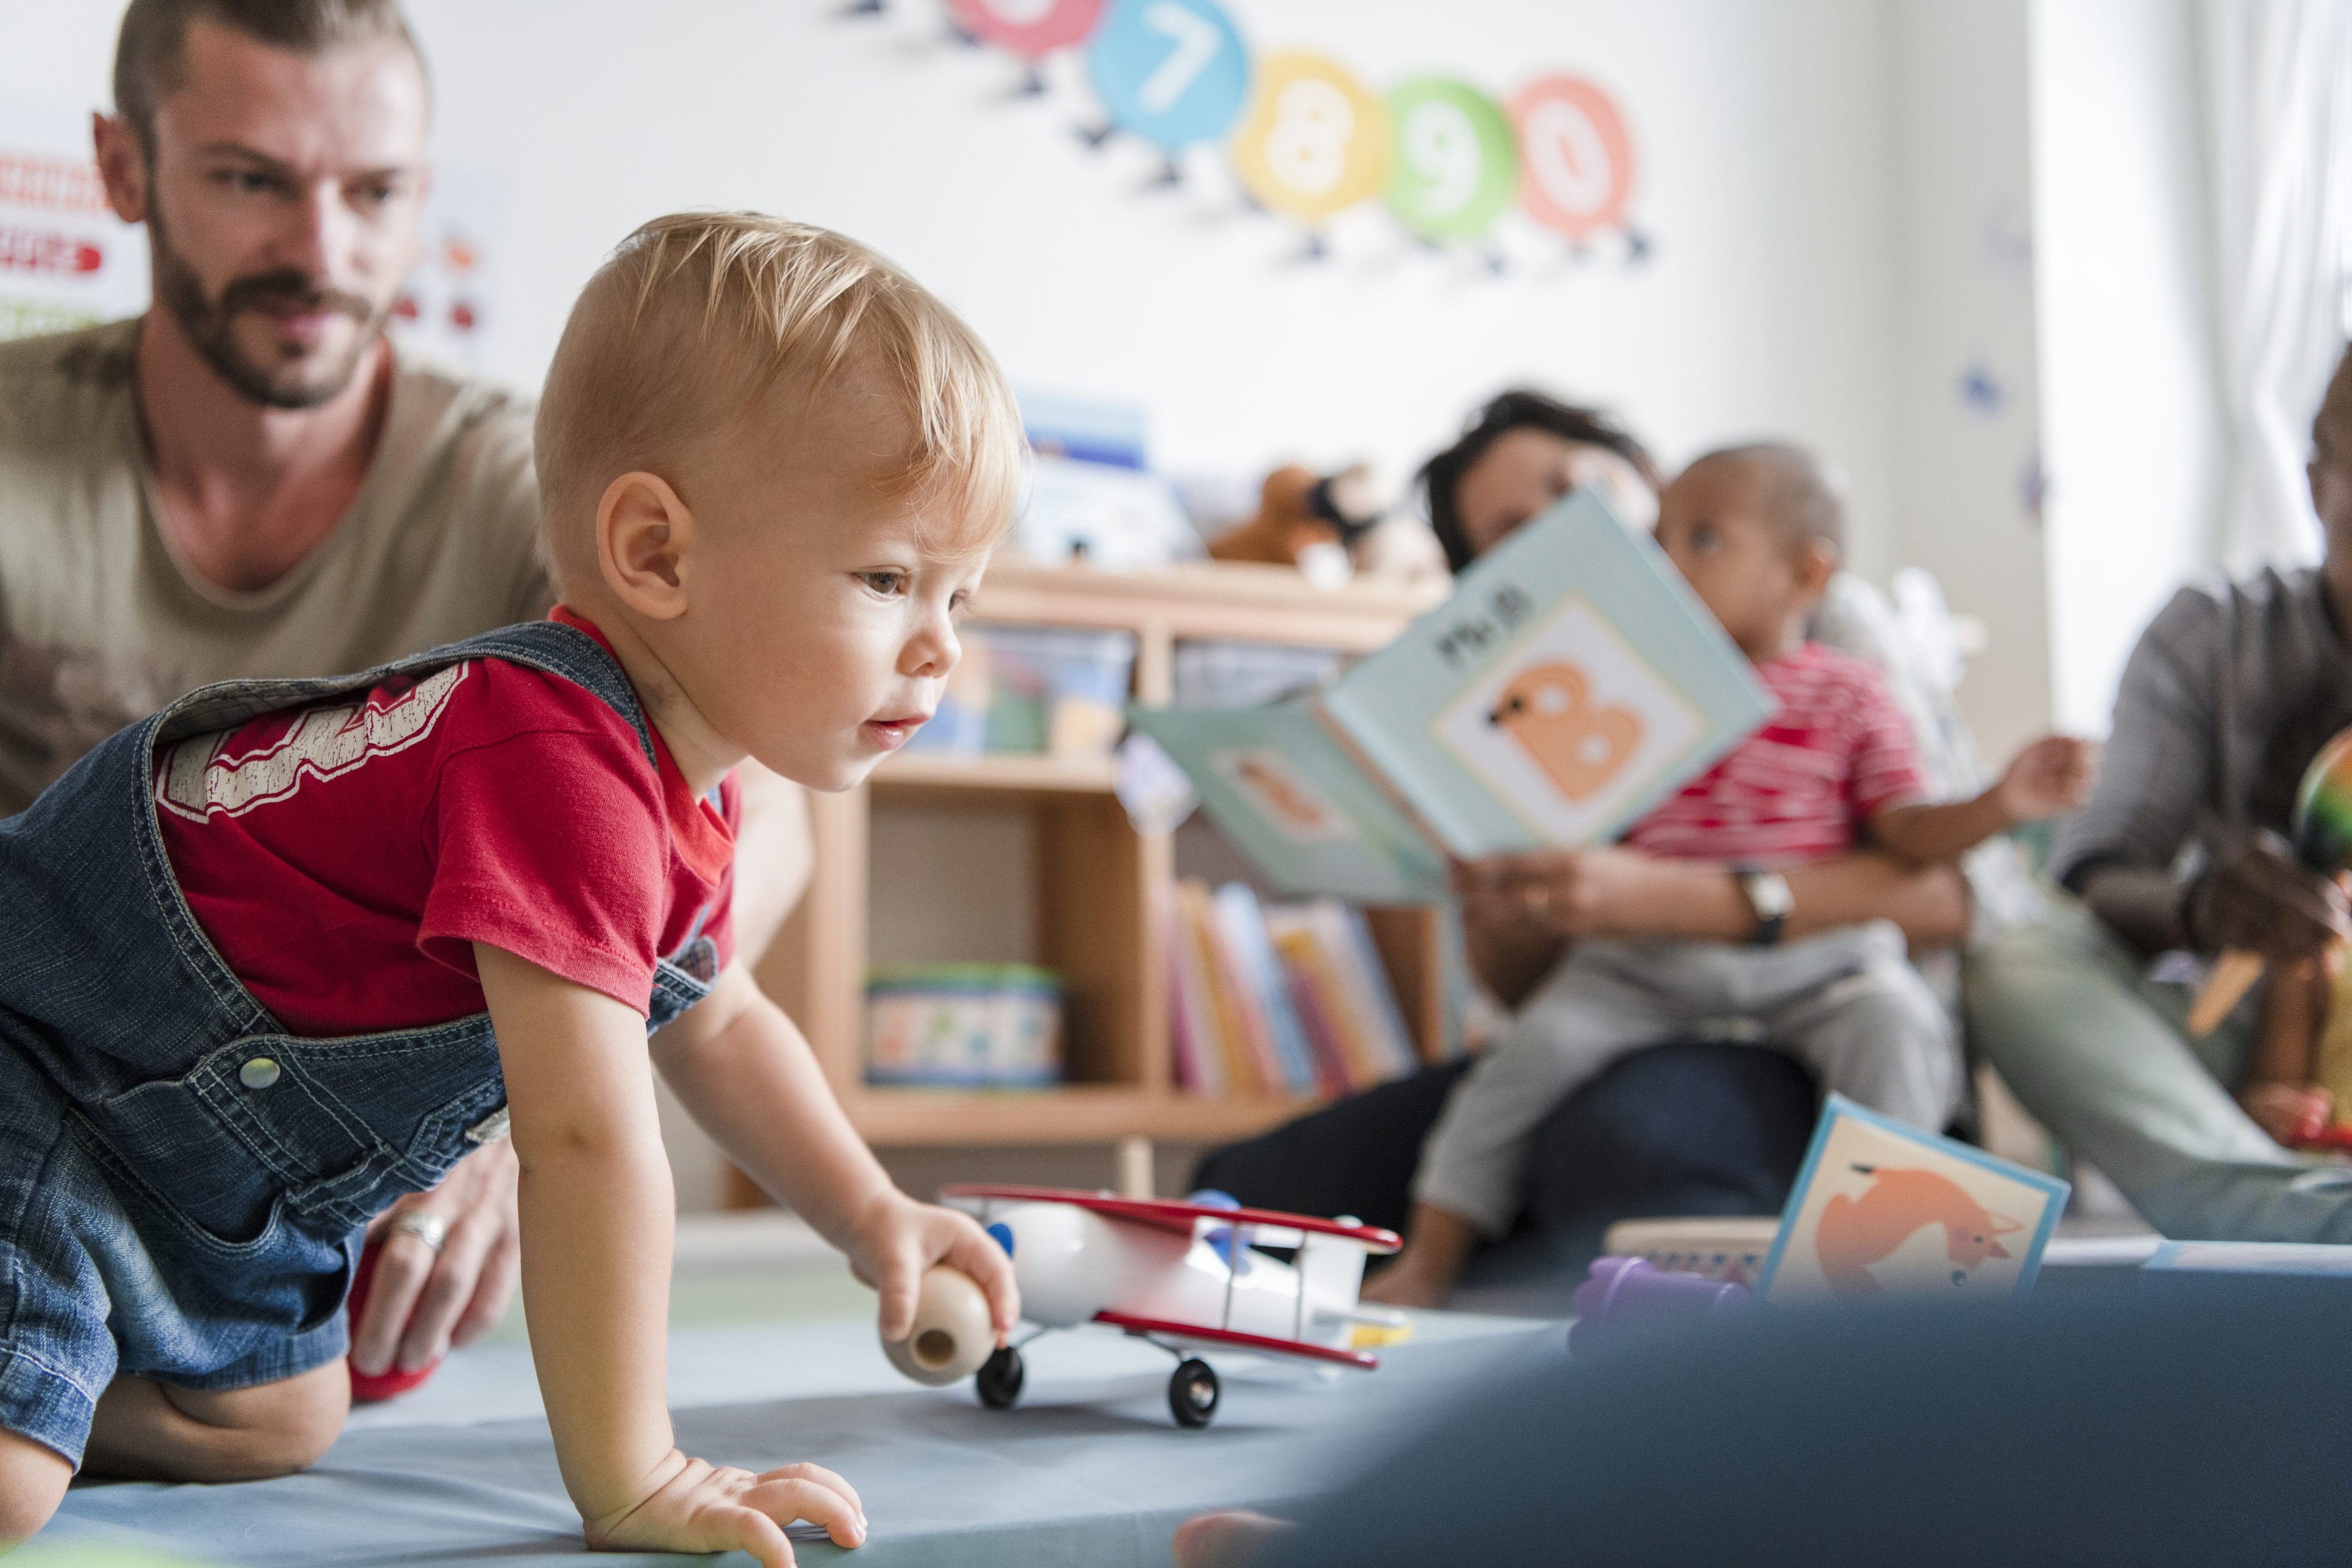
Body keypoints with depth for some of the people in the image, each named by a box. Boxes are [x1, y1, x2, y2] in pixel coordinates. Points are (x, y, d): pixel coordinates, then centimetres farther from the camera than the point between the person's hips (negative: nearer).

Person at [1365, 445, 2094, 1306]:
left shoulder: (1847, 696, 4)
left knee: (1895, 1023, -30)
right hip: (1649, 956, 2)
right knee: (1532, 1049, -17)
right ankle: (1428, 1262, -6)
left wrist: (2002, 805, -18)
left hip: (1815, 957, -1)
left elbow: (1911, 833, -1)